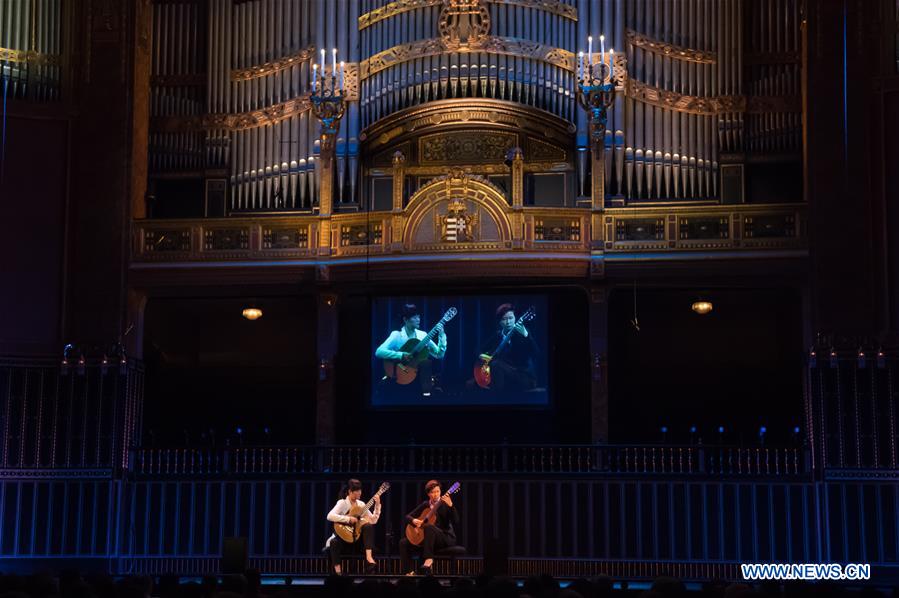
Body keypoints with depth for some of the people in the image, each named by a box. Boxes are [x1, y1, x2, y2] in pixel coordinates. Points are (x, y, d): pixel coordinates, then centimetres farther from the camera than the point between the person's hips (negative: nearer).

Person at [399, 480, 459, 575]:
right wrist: (413, 521, -13)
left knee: (429, 527, -36)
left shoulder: (445, 504, -5)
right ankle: (410, 571, -7)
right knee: (404, 543, -7)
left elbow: (456, 523, -20)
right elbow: (408, 516, 12)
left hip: (446, 538, -6)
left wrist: (451, 506, -34)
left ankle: (429, 559, -37)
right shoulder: (425, 505, 9)